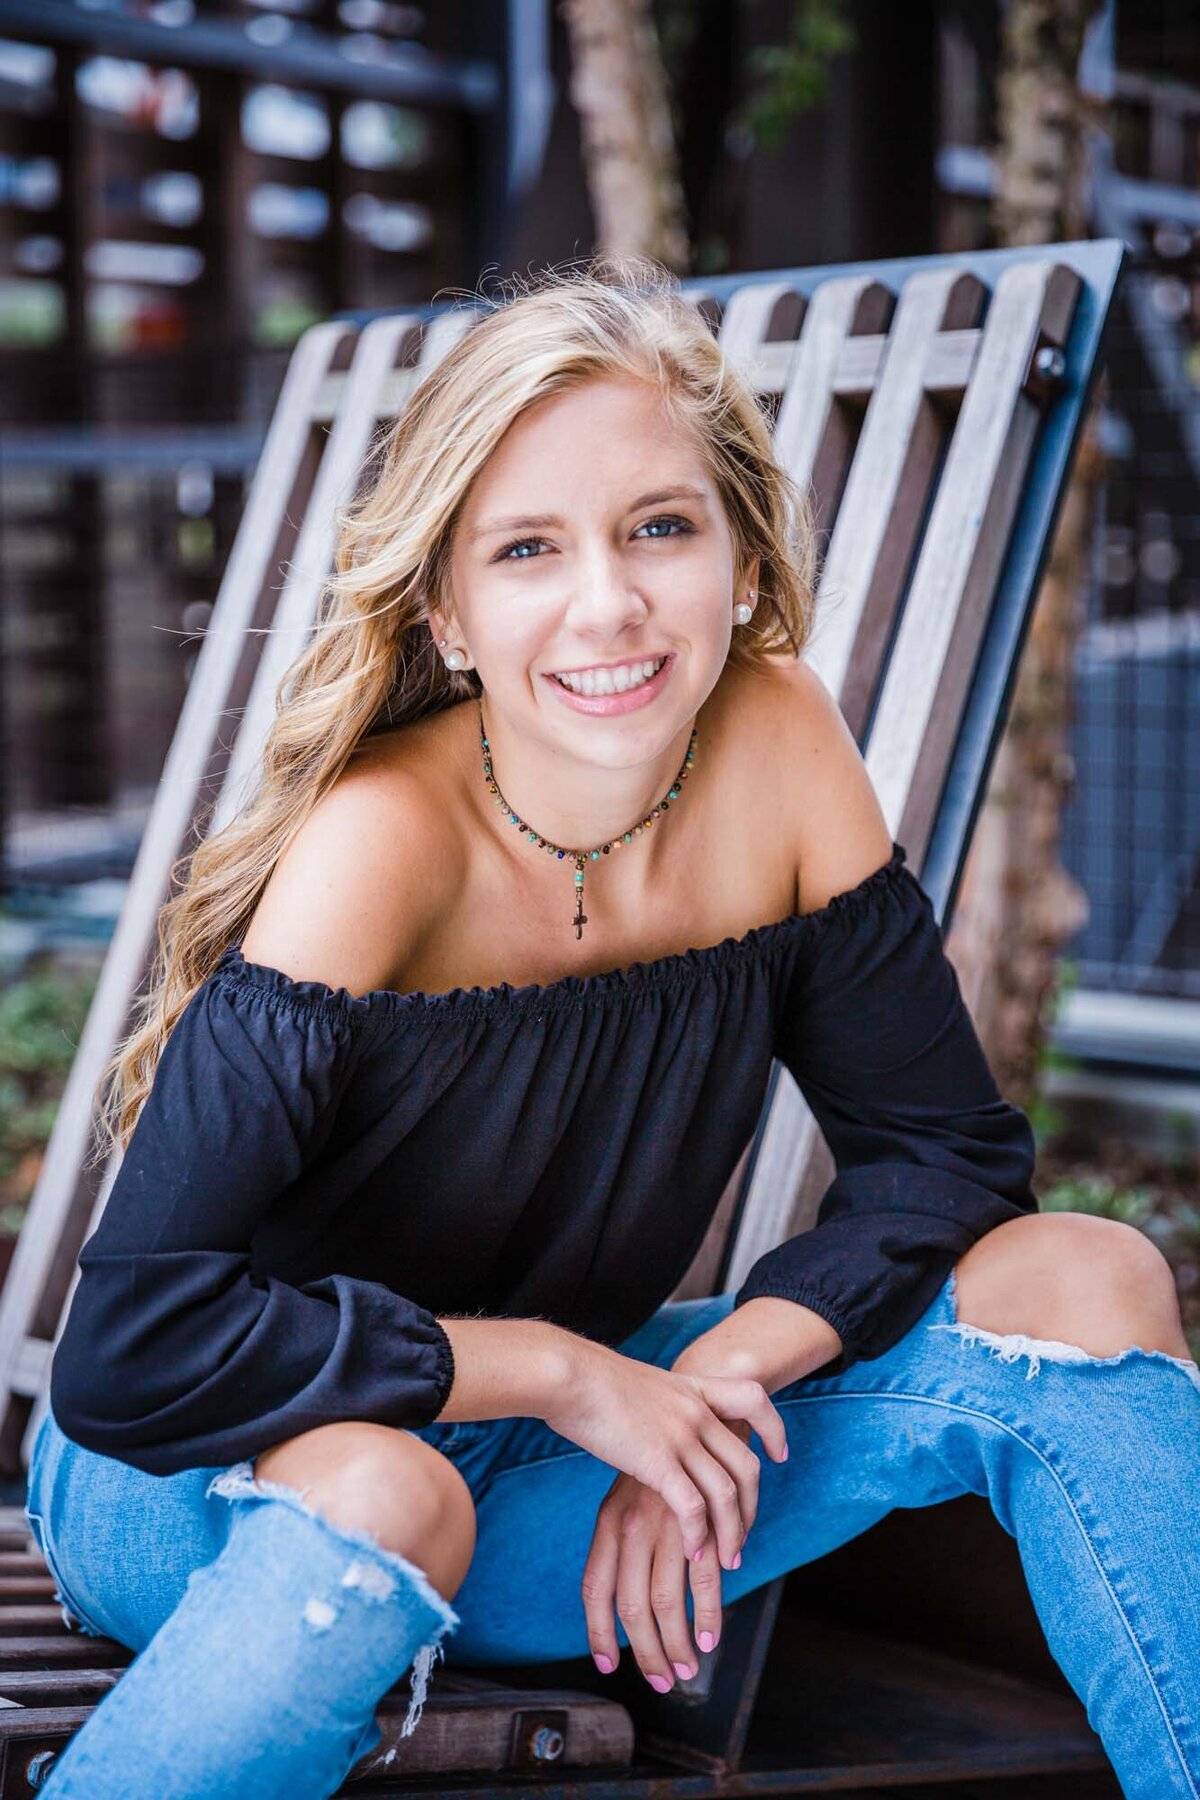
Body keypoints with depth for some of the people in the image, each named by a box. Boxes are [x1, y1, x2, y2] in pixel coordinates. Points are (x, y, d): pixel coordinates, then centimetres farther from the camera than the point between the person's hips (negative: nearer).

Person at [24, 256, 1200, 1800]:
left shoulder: (776, 750, -13)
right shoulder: (379, 843, -27)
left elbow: (942, 1149, -4)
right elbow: (130, 1350, -31)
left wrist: (727, 1371, -19)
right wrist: (564, 1372, -24)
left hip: (529, 1456, 5)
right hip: (210, 1496, -4)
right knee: (381, 1495, -40)